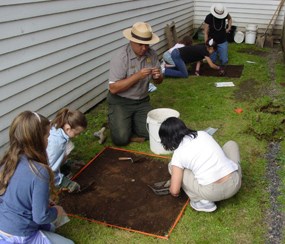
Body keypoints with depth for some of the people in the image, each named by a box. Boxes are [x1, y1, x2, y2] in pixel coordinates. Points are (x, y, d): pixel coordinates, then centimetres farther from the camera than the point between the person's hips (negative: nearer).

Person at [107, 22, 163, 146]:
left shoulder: (151, 54, -4)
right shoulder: (120, 57, -20)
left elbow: (158, 81, 7)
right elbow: (113, 88, -23)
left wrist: (157, 77, -18)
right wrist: (137, 76, -30)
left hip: (142, 101, 5)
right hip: (120, 102, -4)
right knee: (121, 139, -16)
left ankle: (131, 121, 20)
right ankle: (115, 120, 17)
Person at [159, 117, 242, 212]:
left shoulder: (178, 154, -2)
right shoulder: (203, 134, 10)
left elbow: (174, 191, -2)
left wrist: (172, 189, 22)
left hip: (212, 192, -4)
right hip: (235, 184, 4)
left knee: (172, 166, 13)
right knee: (231, 144, 30)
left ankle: (202, 201, 8)